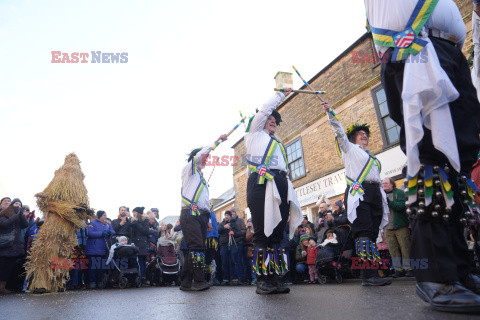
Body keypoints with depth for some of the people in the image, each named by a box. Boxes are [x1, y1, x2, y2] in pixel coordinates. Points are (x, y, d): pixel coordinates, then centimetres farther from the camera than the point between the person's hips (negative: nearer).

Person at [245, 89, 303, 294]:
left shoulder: (278, 144, 33)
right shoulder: (255, 134, 20)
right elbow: (265, 109, 17)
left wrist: (288, 188, 13)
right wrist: (281, 94, 30)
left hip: (281, 185, 6)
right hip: (261, 183, -6)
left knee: (277, 234, 1)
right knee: (262, 234, -10)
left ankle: (276, 278, 3)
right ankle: (262, 279, -7)